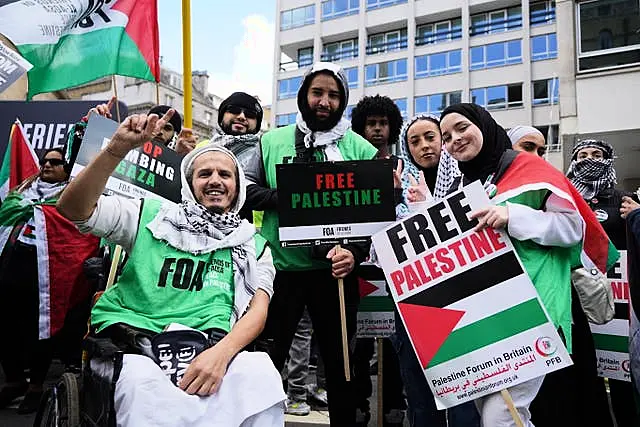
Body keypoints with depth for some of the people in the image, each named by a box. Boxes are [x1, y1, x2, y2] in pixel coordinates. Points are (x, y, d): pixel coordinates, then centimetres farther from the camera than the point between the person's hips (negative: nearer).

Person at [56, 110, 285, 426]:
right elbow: (73, 208, 2)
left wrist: (221, 352, -19)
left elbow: (258, 309, 3)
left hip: (207, 344, 1)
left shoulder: (253, 245, 16)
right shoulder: (152, 215, 13)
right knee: (143, 384, -36)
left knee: (260, 374, -32)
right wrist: (117, 149, -13)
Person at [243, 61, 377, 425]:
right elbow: (250, 190, 3)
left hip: (335, 270, 0)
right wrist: (285, 197, -15)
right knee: (267, 357, 11)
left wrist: (356, 253, -17)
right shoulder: (273, 141, 5)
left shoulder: (361, 148, 2)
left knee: (339, 360, 14)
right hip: (280, 266, 1)